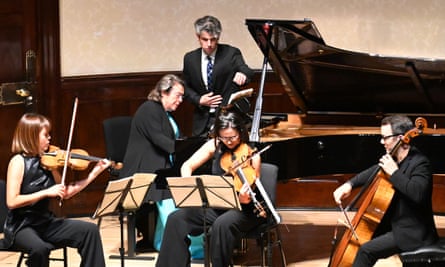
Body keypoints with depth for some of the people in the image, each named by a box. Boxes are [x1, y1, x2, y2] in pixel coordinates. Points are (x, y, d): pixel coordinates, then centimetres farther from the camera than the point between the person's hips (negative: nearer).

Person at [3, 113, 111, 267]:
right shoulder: (19, 162, -13)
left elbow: (65, 193, 10)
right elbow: (12, 202, -21)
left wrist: (95, 173, 6)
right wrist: (47, 192, -23)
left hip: (46, 223, 7)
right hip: (21, 227, -7)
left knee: (90, 230, -7)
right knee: (40, 249, -37)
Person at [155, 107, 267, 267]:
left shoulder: (251, 155, -13)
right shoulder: (215, 146, -1)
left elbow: (251, 193, -14)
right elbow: (187, 166, 2)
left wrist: (245, 199, -38)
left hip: (244, 209, -5)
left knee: (222, 224, -37)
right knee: (176, 219, -15)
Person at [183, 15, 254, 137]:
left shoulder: (231, 53, -5)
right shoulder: (190, 59, 5)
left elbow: (248, 72, -21)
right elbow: (185, 87, 12)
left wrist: (243, 74, -45)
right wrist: (198, 100, -6)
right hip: (202, 121, 3)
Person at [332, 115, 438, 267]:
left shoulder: (419, 163, -20)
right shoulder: (395, 159, 5)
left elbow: (418, 193, -37)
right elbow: (374, 172, 20)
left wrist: (394, 172, -28)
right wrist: (350, 184, 5)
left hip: (413, 234, -10)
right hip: (395, 224, 10)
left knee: (366, 250, -20)